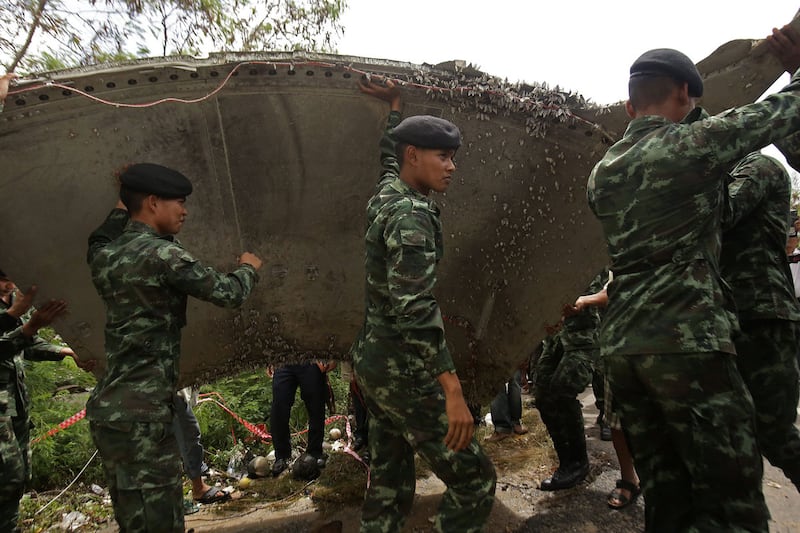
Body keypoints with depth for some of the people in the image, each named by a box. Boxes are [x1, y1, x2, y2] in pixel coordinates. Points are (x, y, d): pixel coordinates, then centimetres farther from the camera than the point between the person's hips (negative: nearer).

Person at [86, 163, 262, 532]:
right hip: (142, 413, -9)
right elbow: (230, 293, -9)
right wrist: (248, 267, 11)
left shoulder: (104, 256, 8)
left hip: (111, 409, 9)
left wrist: (123, 202, 32)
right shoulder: (161, 254, -15)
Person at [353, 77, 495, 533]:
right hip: (406, 373, -10)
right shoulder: (411, 215, -18)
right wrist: (453, 390, -29)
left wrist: (395, 105, 41)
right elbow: (415, 308, -28)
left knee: (390, 484, 17)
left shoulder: (386, 194, 9)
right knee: (473, 479, 1)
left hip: (374, 363, 10)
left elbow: (390, 156, 34)